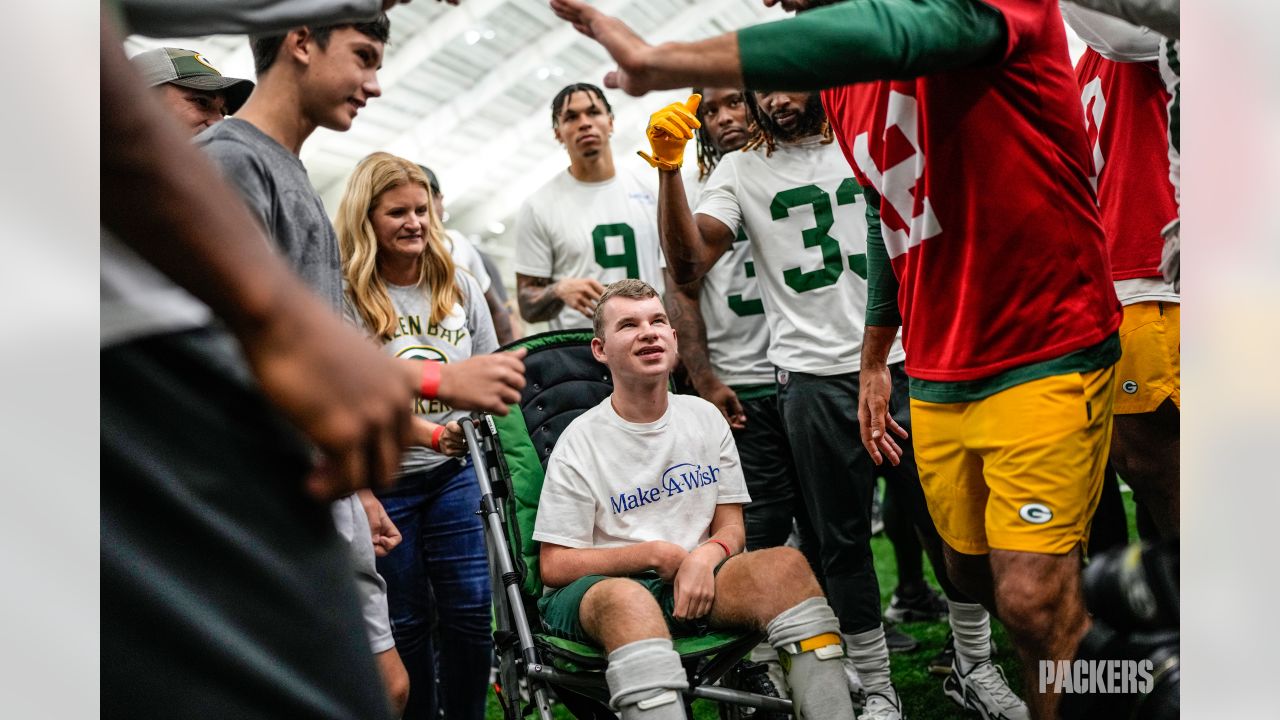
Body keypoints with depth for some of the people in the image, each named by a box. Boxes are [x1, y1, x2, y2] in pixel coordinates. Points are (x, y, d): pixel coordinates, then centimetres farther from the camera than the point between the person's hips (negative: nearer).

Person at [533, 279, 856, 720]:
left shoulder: (706, 418, 11)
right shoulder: (581, 444, -2)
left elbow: (731, 527, 12)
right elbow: (554, 566, -4)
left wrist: (706, 555, -13)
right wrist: (657, 555, -12)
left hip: (695, 584, 4)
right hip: (598, 588, -4)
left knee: (784, 564, -24)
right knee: (628, 599, -40)